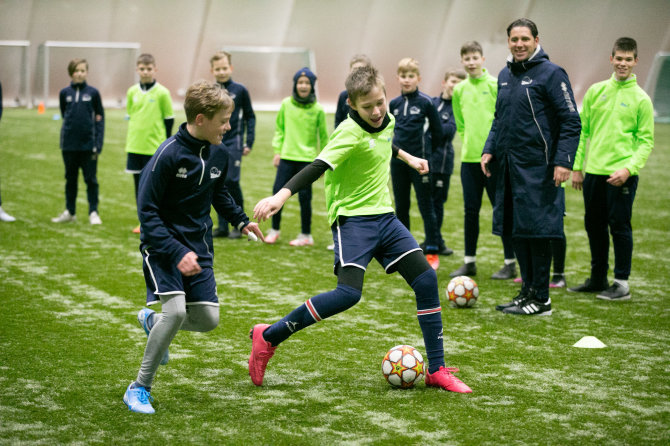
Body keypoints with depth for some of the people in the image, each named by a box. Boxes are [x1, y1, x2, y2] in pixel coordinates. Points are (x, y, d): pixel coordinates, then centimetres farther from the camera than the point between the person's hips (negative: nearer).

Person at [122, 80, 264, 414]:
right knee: (176, 310, -24)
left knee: (208, 319, -2)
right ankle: (139, 388, -6)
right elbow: (147, 210, -18)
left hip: (198, 248, 6)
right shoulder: (169, 155, -20)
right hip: (162, 246, -6)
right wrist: (176, 253, -25)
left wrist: (240, 220, 9)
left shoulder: (218, 155, 1)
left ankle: (152, 319, 30)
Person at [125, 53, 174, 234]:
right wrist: (132, 137, 12)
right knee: (139, 184, 9)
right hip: (135, 146, 4)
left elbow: (169, 119, -1)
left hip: (155, 147, -4)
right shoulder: (132, 92, 6)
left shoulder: (162, 93, -5)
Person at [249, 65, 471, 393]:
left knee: (426, 280, -2)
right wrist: (280, 196, -45)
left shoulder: (386, 121, 6)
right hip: (352, 218, -8)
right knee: (349, 293, -24)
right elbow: (318, 166, -31)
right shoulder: (350, 133, -19)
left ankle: (437, 370, 8)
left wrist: (407, 158, 48)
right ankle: (268, 337, -9)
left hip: (383, 216, 8)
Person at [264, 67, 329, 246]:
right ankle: (274, 230, 15)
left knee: (304, 197, 2)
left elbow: (323, 136, 5)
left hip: (307, 159, -2)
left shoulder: (318, 110, -2)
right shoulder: (286, 104, 2)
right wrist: (277, 151, 3)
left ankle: (306, 235, 13)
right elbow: (279, 129, 10)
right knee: (278, 192, -1)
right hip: (287, 157, 2)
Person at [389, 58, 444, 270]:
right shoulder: (394, 104, 7)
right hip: (398, 162, 5)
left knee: (426, 206, -3)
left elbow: (437, 131, 1)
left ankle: (432, 252, 1)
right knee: (401, 207, 10)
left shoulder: (426, 102, -6)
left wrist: (427, 151, 8)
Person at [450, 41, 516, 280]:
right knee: (470, 210, 8)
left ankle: (510, 263, 7)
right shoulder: (459, 90, 9)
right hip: (469, 157, 4)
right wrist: (466, 142, 8)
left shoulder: (495, 85, -5)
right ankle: (469, 262, 16)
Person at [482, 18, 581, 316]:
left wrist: (563, 161, -16)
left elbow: (571, 121, -9)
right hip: (508, 168, 7)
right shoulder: (505, 75, 15)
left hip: (538, 168, -7)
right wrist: (490, 149, 11)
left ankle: (540, 299, 2)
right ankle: (527, 290, 20)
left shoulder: (551, 74, -7)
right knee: (516, 231, 9)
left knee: (536, 230, -6)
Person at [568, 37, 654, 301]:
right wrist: (577, 166, 8)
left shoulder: (640, 99, -2)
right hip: (593, 171, 4)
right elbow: (583, 131, 12)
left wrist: (629, 168, -17)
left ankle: (622, 284, 6)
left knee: (619, 226, -2)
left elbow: (646, 141, -4)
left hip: (621, 175, -4)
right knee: (594, 225, 11)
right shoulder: (596, 91, 9)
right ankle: (598, 279, 24)